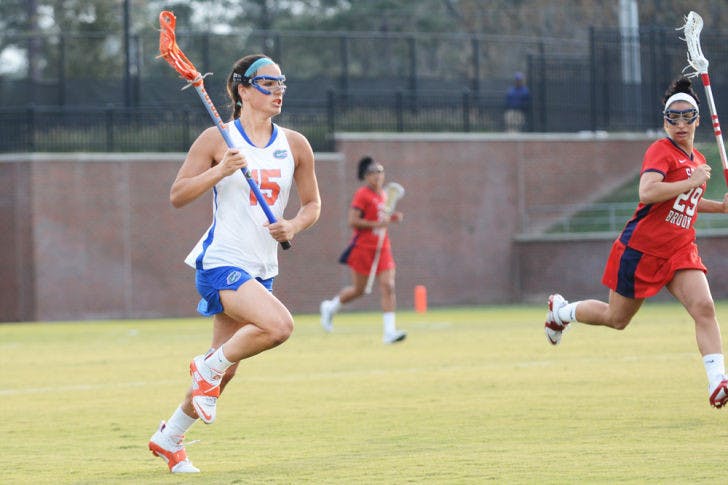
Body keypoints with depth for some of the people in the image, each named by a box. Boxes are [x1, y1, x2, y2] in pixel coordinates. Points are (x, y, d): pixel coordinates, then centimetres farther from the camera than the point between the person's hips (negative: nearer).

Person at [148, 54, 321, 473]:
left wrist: (293, 226, -5)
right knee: (279, 324, -30)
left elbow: (312, 203, 16)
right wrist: (220, 171, -21)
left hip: (262, 269, 6)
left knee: (225, 371, 9)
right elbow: (178, 195, -6)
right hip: (221, 262, -6)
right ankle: (208, 366, -5)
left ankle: (169, 438, 28)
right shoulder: (217, 140, -5)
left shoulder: (295, 145, 8)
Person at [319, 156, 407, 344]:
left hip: (382, 247, 6)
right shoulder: (362, 195, -11)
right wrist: (376, 223, -23)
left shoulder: (383, 195, 12)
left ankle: (389, 331, -11)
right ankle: (330, 307, 33)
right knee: (358, 289, 4)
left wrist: (391, 218, 7)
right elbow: (352, 221, -17)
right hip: (363, 247, -6)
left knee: (388, 287, -8)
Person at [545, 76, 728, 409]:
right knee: (616, 319, 12)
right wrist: (692, 182, -27)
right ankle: (562, 311, 41)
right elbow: (647, 193, -32)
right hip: (642, 250, -6)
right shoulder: (661, 151, -14)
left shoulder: (697, 160, 12)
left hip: (680, 251, 6)